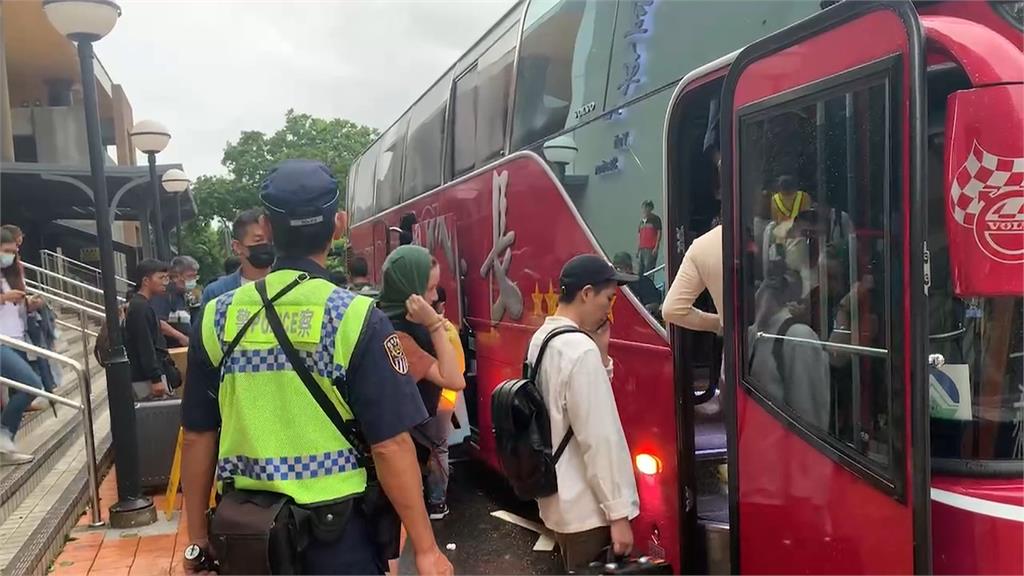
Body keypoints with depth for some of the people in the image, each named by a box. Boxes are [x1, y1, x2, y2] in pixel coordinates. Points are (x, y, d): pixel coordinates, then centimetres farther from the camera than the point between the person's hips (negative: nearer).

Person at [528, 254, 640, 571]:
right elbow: (599, 439, -22)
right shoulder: (580, 350, -22)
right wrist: (618, 513, -17)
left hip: (559, 500, 9)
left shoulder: (540, 339, 5)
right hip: (587, 508, -9)